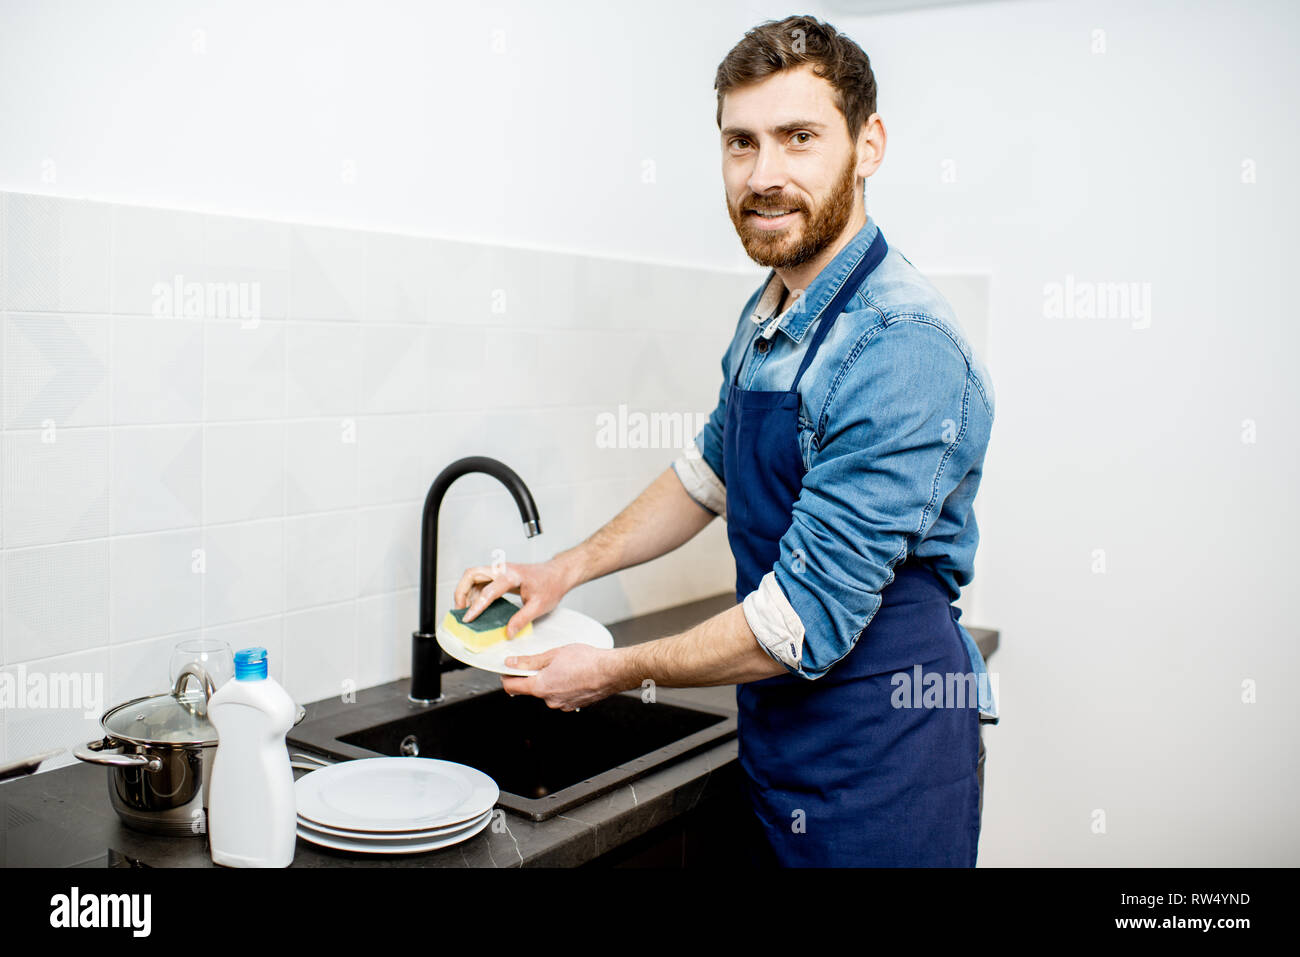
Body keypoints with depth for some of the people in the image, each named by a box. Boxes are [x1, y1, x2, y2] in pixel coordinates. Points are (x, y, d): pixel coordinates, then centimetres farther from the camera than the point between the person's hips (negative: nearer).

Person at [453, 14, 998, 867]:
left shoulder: (904, 348, -25)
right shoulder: (768, 316, 4)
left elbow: (807, 618, -26)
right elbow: (709, 472, 19)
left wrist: (621, 671, -12)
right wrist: (566, 569, 11)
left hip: (880, 764, -7)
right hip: (779, 734, 8)